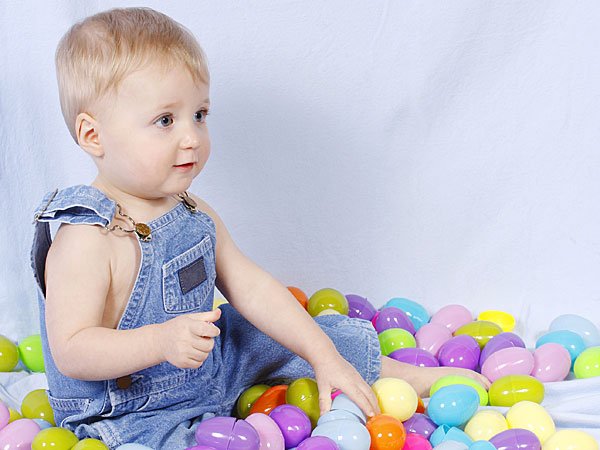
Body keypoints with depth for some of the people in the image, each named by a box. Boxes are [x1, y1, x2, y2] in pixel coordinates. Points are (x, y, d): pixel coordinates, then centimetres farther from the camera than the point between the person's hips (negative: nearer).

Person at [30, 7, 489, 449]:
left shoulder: (192, 213, 0)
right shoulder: (87, 240, -26)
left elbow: (252, 289, 3)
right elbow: (71, 352, -28)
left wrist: (326, 358, 0)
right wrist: (161, 342, -43)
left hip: (211, 365, 8)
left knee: (326, 336, 13)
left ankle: (410, 375, 31)